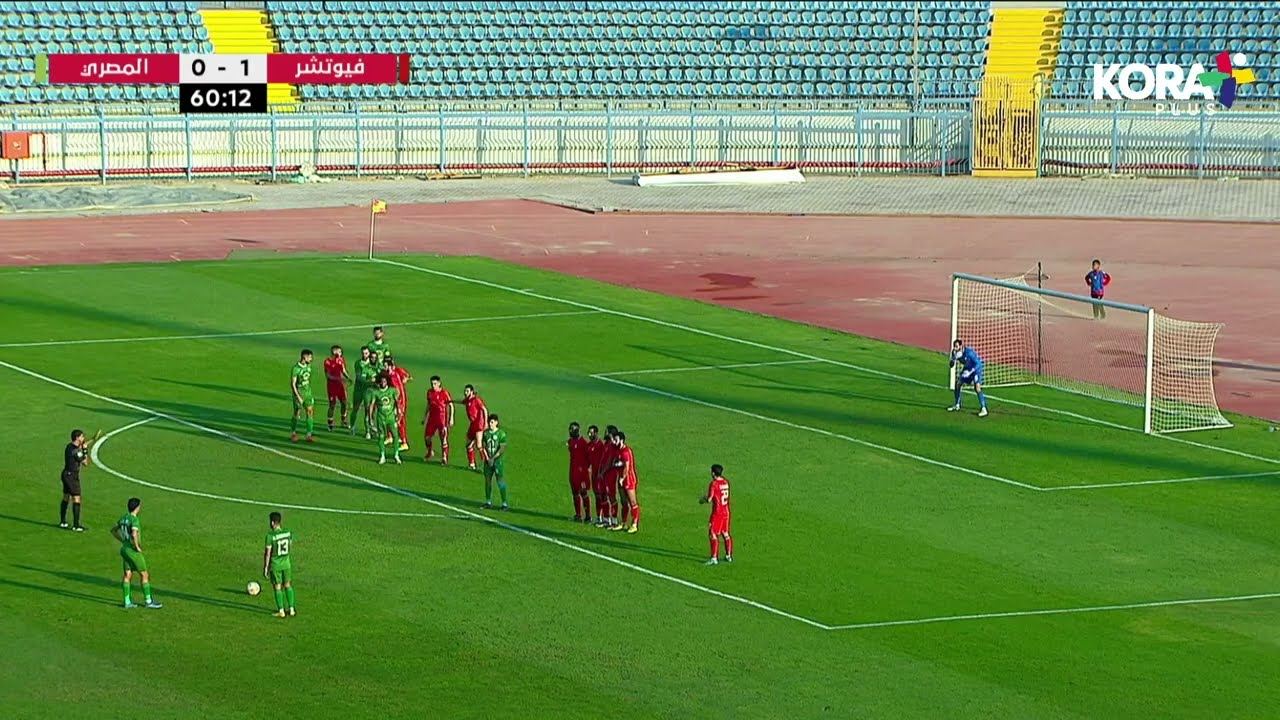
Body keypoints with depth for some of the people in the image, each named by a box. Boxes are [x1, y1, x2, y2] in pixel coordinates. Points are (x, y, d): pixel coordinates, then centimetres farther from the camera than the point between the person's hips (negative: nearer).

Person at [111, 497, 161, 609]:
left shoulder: (123, 518, 7)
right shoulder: (134, 520, -19)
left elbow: (114, 530, 18)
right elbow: (134, 534, -35)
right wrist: (137, 547, -21)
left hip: (124, 549, 8)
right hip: (133, 550, -8)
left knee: (128, 575, 11)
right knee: (144, 575, 2)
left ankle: (127, 601, 12)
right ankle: (148, 601, 6)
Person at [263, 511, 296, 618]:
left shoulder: (270, 536, -19)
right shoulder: (288, 533, -4)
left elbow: (268, 553, -16)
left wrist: (265, 567, -8)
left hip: (275, 565, -5)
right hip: (286, 563, 5)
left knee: (277, 587, 7)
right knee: (287, 585, 15)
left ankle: (281, 611, 12)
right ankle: (291, 609, 18)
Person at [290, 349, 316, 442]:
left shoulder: (308, 366, 4)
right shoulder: (296, 368, -18)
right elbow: (292, 384, -17)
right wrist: (298, 397, -20)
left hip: (307, 393, 6)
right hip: (299, 393, -6)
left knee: (310, 412, -4)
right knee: (297, 413, 5)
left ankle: (309, 435, -2)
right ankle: (293, 433, 24)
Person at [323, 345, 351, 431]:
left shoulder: (341, 360, 4)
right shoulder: (328, 361, -13)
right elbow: (327, 375, -15)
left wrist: (348, 378, -6)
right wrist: (338, 378, -26)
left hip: (340, 384, 5)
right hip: (331, 385, -5)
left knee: (344, 403, 7)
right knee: (332, 404, -1)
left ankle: (344, 421, 24)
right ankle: (330, 424, 10)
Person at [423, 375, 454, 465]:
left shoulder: (444, 393, -12)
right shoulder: (429, 392, 6)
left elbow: (451, 405, -8)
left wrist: (451, 418, -13)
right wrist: (425, 416, 21)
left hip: (442, 418, -6)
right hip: (432, 418, 6)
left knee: (443, 438, -6)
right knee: (427, 436, 7)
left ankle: (444, 458, 4)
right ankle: (429, 452, 32)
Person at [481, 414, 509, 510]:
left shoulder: (501, 433, -8)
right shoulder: (486, 433, 6)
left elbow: (502, 448, -10)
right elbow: (483, 447, 7)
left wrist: (493, 458, -14)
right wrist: (487, 458, -6)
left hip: (498, 460, -5)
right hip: (488, 461, 5)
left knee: (500, 481, -8)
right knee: (487, 480, 8)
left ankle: (504, 503, -6)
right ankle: (488, 501, 20)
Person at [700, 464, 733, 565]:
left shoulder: (714, 484, -15)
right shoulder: (725, 482, 5)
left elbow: (709, 499, -16)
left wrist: (703, 500, 5)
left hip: (717, 512, -7)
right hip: (726, 511, 7)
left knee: (713, 534, -4)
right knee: (725, 534, 17)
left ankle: (714, 558, -9)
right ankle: (729, 556, 25)